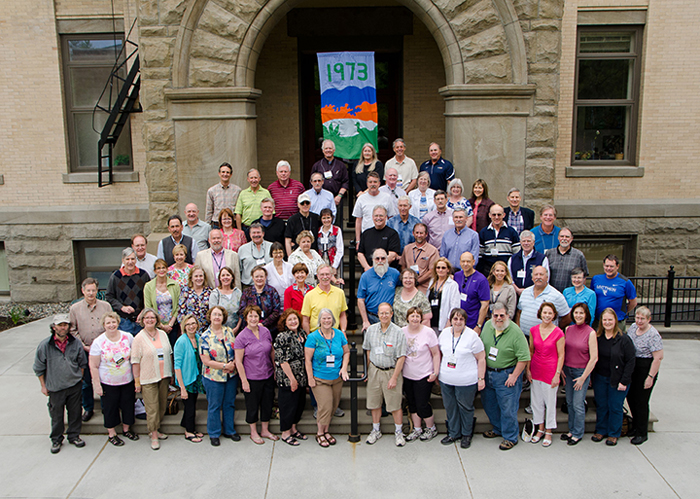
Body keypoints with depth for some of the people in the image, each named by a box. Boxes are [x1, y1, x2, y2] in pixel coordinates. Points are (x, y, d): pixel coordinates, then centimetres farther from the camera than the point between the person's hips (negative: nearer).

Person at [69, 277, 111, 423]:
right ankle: (88, 409, 24)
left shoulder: (106, 306, 3)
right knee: (85, 381, 8)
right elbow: (73, 330, 4)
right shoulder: (75, 308, 3)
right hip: (84, 351, 1)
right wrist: (83, 346, -4)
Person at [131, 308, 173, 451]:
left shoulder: (163, 334, 7)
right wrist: (137, 381, -8)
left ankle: (156, 429, 29)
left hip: (164, 377, 5)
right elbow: (135, 361, -7)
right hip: (148, 379, -5)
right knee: (152, 408, -2)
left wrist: (170, 373, 13)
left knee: (162, 405, 12)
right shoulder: (139, 338, -6)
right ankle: (154, 436, 11)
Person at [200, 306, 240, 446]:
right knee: (214, 406, 9)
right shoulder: (205, 337, -11)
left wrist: (234, 363, -12)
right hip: (214, 378, -4)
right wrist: (225, 366, -16)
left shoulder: (229, 331, 1)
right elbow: (206, 361, -13)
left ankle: (229, 430, 32)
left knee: (229, 404, 15)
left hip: (231, 376, 4)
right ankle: (214, 434, 26)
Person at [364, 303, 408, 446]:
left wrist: (394, 377, -14)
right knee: (374, 402, 11)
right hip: (374, 370, 4)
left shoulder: (398, 332, -12)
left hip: (391, 371, -3)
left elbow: (401, 357, -11)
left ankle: (398, 432, 20)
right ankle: (376, 430, 28)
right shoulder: (371, 329, 1)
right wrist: (368, 370, 12)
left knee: (395, 404, 2)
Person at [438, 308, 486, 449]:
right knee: (450, 407, 14)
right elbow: (439, 353, 15)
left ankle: (466, 435, 27)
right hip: (446, 380, 5)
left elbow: (481, 358, -8)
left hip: (466, 381, -4)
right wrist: (437, 372, 15)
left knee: (465, 408, 8)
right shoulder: (444, 333, 3)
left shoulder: (472, 335, -11)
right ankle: (453, 433, 31)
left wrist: (481, 378, -10)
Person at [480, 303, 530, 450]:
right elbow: (481, 347, 13)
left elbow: (524, 358, -18)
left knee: (508, 407, 2)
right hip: (487, 372, 6)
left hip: (506, 374, -6)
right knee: (488, 403, 18)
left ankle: (510, 437, 19)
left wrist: (514, 376, -17)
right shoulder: (487, 326, -1)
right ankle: (497, 429, 40)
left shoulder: (515, 332, -19)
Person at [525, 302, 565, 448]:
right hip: (536, 370, 4)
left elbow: (561, 356, -7)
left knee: (550, 401, 7)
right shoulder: (534, 330, 0)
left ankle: (548, 432, 22)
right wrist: (527, 369, 5)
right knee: (536, 401, 12)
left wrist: (557, 374, -10)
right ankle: (540, 429, 29)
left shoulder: (558, 333, -11)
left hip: (551, 371, -4)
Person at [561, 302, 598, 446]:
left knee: (578, 404, 0)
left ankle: (578, 434, 15)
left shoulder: (591, 333, -12)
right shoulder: (568, 329, 3)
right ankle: (571, 430, 26)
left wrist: (583, 377, -12)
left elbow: (594, 358, -12)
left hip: (582, 371, -5)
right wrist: (561, 369, 5)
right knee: (569, 403, 12)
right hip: (568, 370, 5)